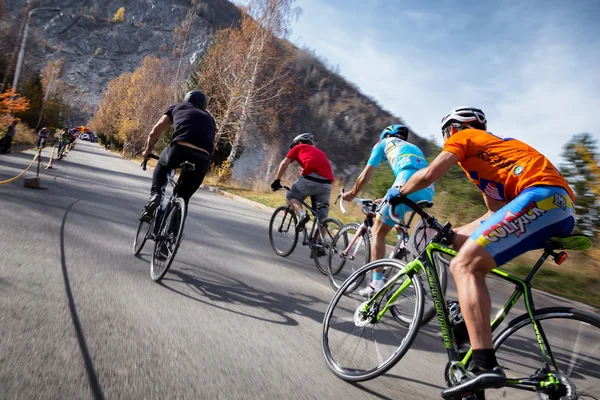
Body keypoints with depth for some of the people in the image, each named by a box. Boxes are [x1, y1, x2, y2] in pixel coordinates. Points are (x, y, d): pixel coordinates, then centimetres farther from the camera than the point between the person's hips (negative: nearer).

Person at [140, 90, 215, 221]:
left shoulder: (178, 107, 29)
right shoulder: (209, 118, 36)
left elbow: (155, 131, 24)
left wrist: (147, 150, 40)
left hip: (180, 149, -2)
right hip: (203, 158, 2)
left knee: (162, 167, 33)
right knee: (183, 198, 21)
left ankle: (155, 195, 12)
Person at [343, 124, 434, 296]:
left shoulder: (384, 143, 26)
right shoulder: (414, 148, 40)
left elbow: (365, 176, 24)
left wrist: (352, 194, 40)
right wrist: (387, 199, 52)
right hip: (428, 191, 6)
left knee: (378, 232, 4)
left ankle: (377, 283, -3)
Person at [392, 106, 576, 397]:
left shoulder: (463, 136, 11)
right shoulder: (490, 145, 35)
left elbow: (428, 175, -4)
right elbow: (497, 213, 31)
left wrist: (397, 194, 15)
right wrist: (450, 232, 34)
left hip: (542, 197, -9)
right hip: (561, 208, 9)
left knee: (464, 266, -17)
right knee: (459, 240, 18)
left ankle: (484, 366, -25)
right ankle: (471, 318, 20)